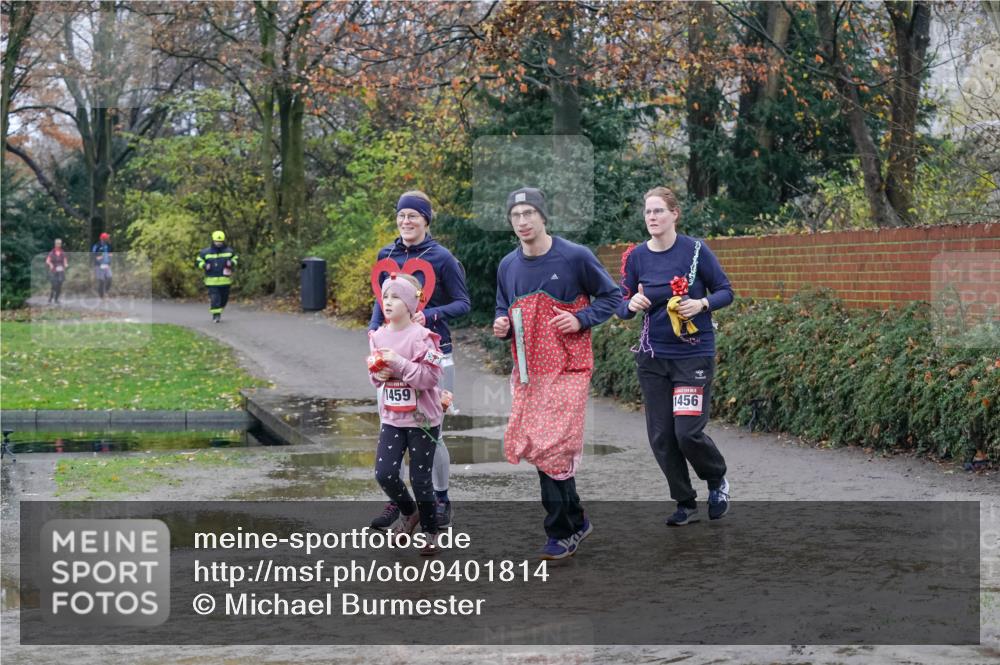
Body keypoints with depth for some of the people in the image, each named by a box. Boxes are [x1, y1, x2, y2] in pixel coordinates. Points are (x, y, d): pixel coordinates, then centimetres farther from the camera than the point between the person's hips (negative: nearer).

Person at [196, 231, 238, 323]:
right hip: (212, 280, -3)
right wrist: (204, 265, -13)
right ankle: (216, 315, -7)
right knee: (215, 298, -11)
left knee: (224, 298, 11)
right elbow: (199, 260, 8)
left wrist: (232, 263, -6)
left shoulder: (229, 251, 5)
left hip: (225, 280, 3)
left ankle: (218, 312, 32)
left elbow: (236, 258, 16)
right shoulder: (206, 252, -1)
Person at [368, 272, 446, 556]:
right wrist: (378, 374, -6)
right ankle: (408, 511, 28)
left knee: (420, 478, 2)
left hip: (422, 419, -5)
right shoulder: (378, 336, 4)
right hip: (392, 418, 5)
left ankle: (430, 532, 21)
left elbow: (431, 376, -19)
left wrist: (398, 363, -25)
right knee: (384, 474, -2)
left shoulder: (422, 337, -15)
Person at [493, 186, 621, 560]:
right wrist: (501, 325, -1)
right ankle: (576, 521, 22)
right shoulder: (508, 267, 9)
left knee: (552, 449, -10)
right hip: (527, 371, 6)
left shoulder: (575, 257, -7)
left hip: (567, 368, -6)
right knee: (523, 446, 5)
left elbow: (611, 297, 1)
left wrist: (581, 319, -14)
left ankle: (562, 534, 4)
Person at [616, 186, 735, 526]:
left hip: (694, 354, -4)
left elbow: (725, 291, -1)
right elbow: (623, 306, 7)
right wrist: (632, 304, -16)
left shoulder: (695, 250, -8)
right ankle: (685, 504, 21)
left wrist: (702, 304, -20)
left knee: (688, 432, -11)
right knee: (661, 437, 5)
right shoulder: (636, 256, 1)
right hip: (652, 357, 4)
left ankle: (718, 480, 19)